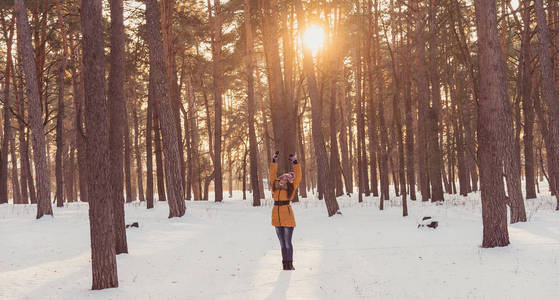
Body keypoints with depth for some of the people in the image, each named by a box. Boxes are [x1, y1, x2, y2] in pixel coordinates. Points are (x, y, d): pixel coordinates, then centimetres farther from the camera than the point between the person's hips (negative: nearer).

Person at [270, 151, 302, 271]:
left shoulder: (291, 188, 3)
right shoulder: (275, 186, 14)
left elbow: (298, 176, -4)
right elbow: (272, 174, 17)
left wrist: (295, 162, -5)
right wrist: (274, 161, 12)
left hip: (287, 216, -4)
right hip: (276, 216, 4)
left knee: (287, 242, -3)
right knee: (282, 243, 9)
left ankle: (289, 264, 6)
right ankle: (285, 264, 14)